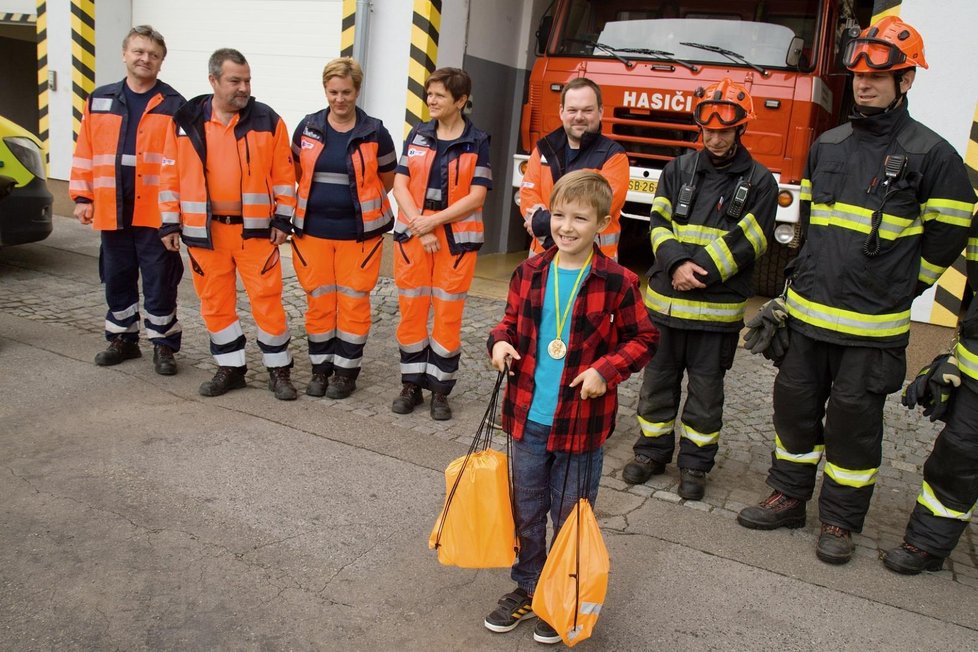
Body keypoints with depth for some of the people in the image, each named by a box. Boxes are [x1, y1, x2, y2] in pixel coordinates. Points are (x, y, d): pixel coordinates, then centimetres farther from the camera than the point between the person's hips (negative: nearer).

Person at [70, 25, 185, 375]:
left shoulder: (173, 105, -1)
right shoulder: (100, 100, 10)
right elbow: (85, 152, 10)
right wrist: (83, 196, 5)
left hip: (157, 213, -4)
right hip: (112, 211, 4)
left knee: (159, 282, 2)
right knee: (116, 279, 14)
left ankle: (163, 344, 15)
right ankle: (123, 339, 29)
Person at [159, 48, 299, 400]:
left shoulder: (267, 121, -1)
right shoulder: (186, 121, 2)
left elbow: (284, 175, 1)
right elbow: (171, 176, 6)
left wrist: (282, 219, -3)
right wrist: (170, 223, 3)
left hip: (255, 229, -2)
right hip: (204, 230, 2)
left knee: (267, 299, 1)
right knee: (215, 302, 10)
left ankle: (278, 369, 15)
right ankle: (230, 367, 25)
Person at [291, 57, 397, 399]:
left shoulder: (374, 132, -2)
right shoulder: (307, 127, 4)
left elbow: (387, 180, 8)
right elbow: (297, 173, 16)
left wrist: (358, 201, 10)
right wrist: (321, 198, 9)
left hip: (358, 232, -2)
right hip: (312, 230, 2)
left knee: (353, 302, 3)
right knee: (318, 300, 8)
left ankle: (346, 370, 17)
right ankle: (320, 367, 22)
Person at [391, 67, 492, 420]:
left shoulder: (478, 142, -1)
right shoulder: (417, 135, 7)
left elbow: (476, 196, -8)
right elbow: (400, 184, 1)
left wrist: (433, 221, -15)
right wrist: (419, 226, -12)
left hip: (456, 238, -3)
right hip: (412, 235, 3)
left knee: (448, 314, 1)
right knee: (411, 310, 6)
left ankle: (440, 390, 13)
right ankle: (411, 384, 19)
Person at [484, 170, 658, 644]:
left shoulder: (617, 282, -12)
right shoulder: (529, 273, 0)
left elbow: (643, 338, -4)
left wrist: (606, 369, -18)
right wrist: (501, 342, -8)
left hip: (581, 422, -4)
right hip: (529, 417, 4)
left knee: (570, 516, 13)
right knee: (526, 510, 19)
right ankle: (527, 588, 40)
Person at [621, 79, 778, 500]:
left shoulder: (760, 182, 0)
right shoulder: (679, 170, 8)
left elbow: (748, 242, -7)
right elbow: (659, 223, 2)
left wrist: (700, 274, -16)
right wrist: (676, 264, -16)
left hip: (718, 308, -2)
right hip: (665, 300, 3)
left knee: (706, 389, 8)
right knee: (658, 380, 12)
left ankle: (696, 463, 22)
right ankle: (653, 451, 28)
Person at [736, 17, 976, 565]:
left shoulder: (931, 155, -6)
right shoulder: (827, 146, 9)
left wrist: (897, 287, 4)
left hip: (871, 324, -5)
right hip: (808, 313, 5)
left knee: (853, 422, 6)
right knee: (795, 406, 13)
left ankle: (841, 521, 22)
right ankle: (789, 498, 30)